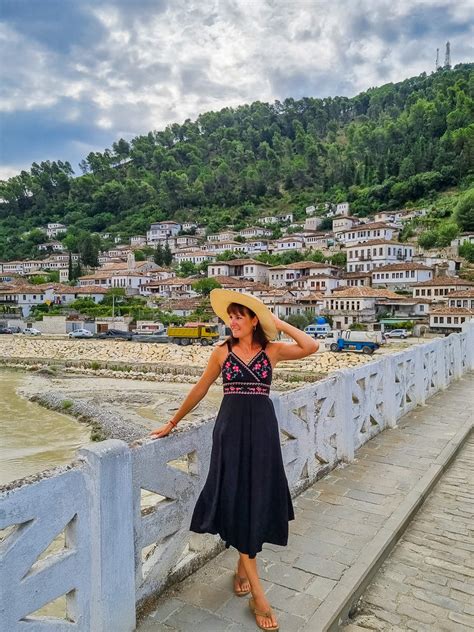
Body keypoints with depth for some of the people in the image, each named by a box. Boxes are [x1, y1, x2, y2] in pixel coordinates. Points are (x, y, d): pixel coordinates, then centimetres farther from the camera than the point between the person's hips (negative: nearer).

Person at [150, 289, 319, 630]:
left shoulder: (272, 350, -1)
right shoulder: (222, 351, 1)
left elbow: (312, 347, -17)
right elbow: (200, 389, 8)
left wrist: (279, 324, -9)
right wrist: (173, 422, 13)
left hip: (262, 428, 1)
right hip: (231, 427, 0)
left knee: (258, 499, 10)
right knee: (237, 501, -1)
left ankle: (243, 566, 36)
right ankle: (258, 595, 10)